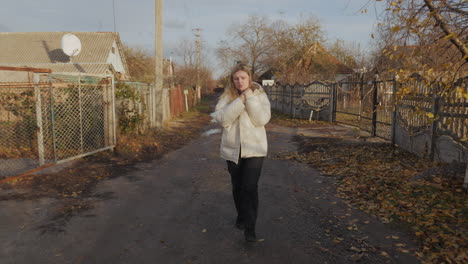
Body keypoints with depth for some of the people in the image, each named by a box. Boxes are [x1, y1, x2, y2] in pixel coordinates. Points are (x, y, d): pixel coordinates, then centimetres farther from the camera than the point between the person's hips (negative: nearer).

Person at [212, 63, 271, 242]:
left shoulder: (259, 95, -2)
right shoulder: (227, 96, -1)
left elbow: (262, 120, -15)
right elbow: (222, 119, -16)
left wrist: (250, 98, -19)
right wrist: (240, 100, -21)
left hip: (254, 148, -2)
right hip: (232, 149, 2)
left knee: (250, 187, -11)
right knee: (237, 187, 16)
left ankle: (250, 228, -2)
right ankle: (241, 215, 39)